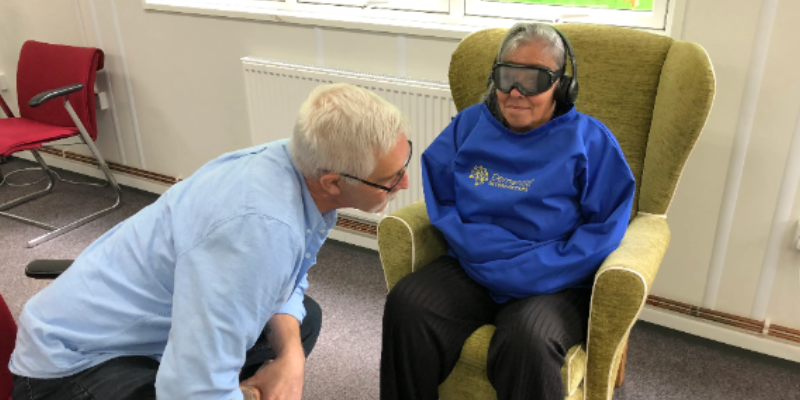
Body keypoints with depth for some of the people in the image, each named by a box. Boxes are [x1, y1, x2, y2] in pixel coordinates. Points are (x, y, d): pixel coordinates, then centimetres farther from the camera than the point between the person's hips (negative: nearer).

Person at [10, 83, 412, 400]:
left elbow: (288, 280, 2)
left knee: (303, 318, 14)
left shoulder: (297, 161, -12)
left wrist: (290, 356, -13)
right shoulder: (258, 228, -36)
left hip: (158, 329, 8)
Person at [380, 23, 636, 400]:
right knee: (407, 305, -25)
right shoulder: (469, 124, 10)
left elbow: (605, 227, -5)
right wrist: (481, 252, -11)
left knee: (527, 340, -35)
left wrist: (533, 274, -17)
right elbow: (439, 200, 7)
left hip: (555, 283, -2)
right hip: (470, 270, 3)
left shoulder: (590, 140, 1)